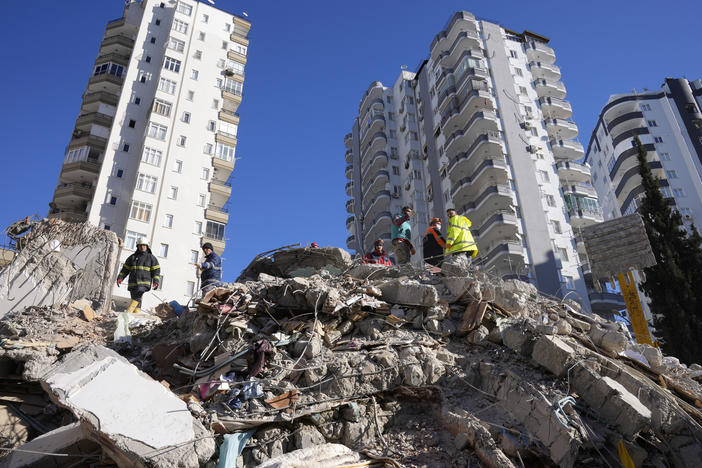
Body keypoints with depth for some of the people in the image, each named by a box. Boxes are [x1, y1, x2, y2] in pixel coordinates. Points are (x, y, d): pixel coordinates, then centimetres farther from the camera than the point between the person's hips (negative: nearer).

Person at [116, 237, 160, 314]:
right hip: (133, 283, 4)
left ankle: (128, 313, -26)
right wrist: (120, 278, 4)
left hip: (144, 282, -4)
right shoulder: (132, 257, 18)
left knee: (136, 298, -22)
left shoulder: (151, 258, 10)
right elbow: (125, 269, 19)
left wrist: (156, 282, -9)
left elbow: (156, 270, 5)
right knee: (137, 301, 2)